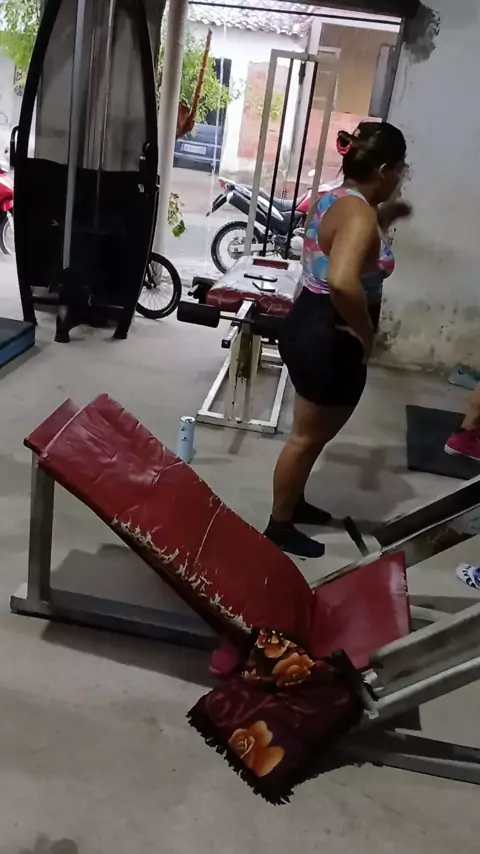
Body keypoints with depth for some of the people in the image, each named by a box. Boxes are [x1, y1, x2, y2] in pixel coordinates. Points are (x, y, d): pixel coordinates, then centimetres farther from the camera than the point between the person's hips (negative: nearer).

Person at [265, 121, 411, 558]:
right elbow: (343, 282, -41)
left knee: (313, 434, 24)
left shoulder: (339, 198, 8)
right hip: (328, 340, -10)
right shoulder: (359, 213, -23)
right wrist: (364, 332, -26)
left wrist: (387, 216, 23)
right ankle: (279, 526, 22)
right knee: (308, 437, 5)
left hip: (312, 328, 10)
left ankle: (293, 502, 42)